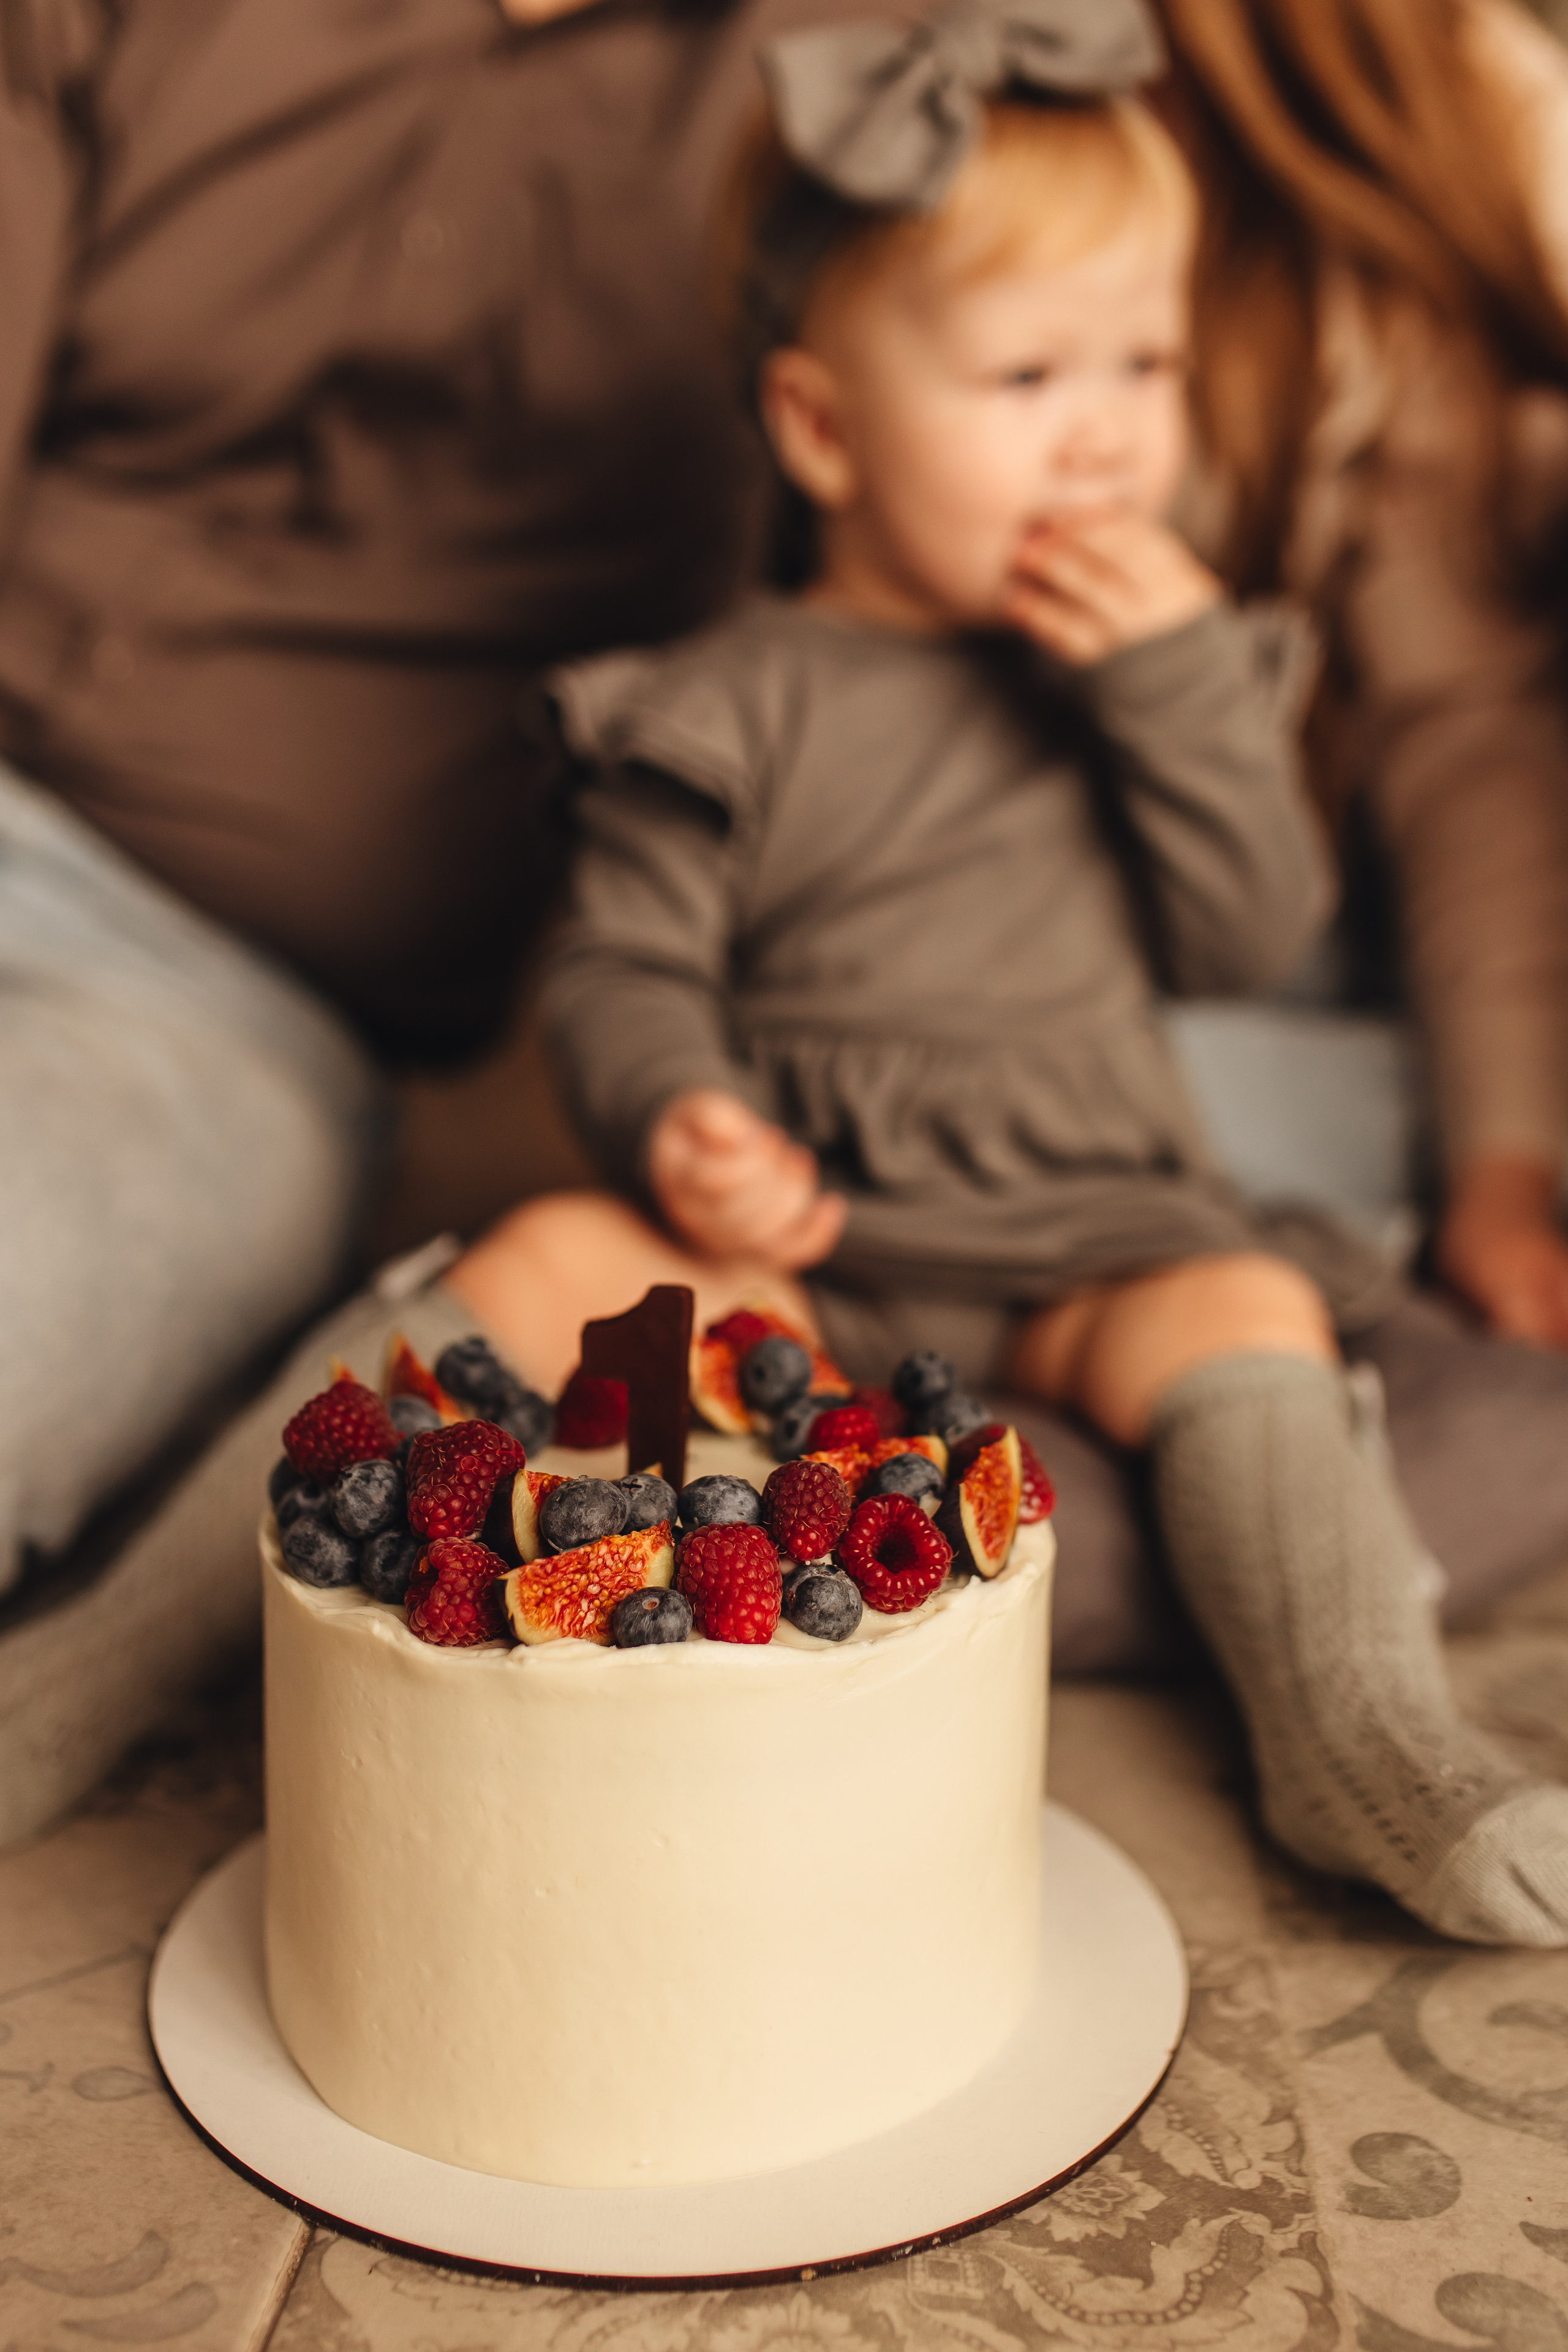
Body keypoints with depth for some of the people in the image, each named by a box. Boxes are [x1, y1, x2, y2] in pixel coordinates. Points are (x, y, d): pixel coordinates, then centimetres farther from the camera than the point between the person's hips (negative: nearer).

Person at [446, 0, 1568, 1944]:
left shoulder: (1160, 668, 11)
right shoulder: (738, 711, 1)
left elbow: (1256, 939, 3)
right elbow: (622, 973, -1)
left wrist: (1186, 681, -9)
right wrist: (677, 1127, -23)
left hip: (1089, 1249, 2)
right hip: (792, 1252, -1)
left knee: (1239, 1310, -27)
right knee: (544, 1268, -24)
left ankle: (1358, 1731, -30)